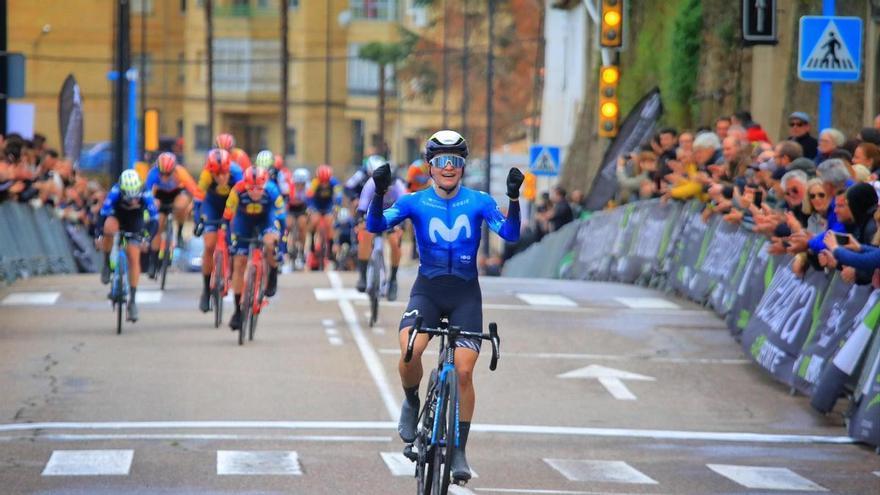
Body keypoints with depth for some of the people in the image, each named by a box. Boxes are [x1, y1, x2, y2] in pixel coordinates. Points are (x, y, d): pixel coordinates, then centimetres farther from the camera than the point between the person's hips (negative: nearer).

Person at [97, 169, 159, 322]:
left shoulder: (145, 195, -29)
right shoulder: (115, 192, -31)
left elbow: (154, 219, -30)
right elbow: (104, 213, -35)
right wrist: (99, 234, -48)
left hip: (135, 226, 0)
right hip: (117, 218, 0)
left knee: (134, 259, -11)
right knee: (109, 226, -37)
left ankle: (132, 300, -1)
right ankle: (107, 263, -15)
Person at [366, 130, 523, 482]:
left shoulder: (479, 202, -1)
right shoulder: (415, 202, -2)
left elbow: (510, 234, -13)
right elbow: (375, 225, -13)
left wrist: (514, 198, -28)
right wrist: (379, 193, -30)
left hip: (465, 294, 1)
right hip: (427, 290, 0)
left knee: (463, 371, -10)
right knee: (410, 351, -28)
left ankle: (459, 450, 4)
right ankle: (411, 403, 4)